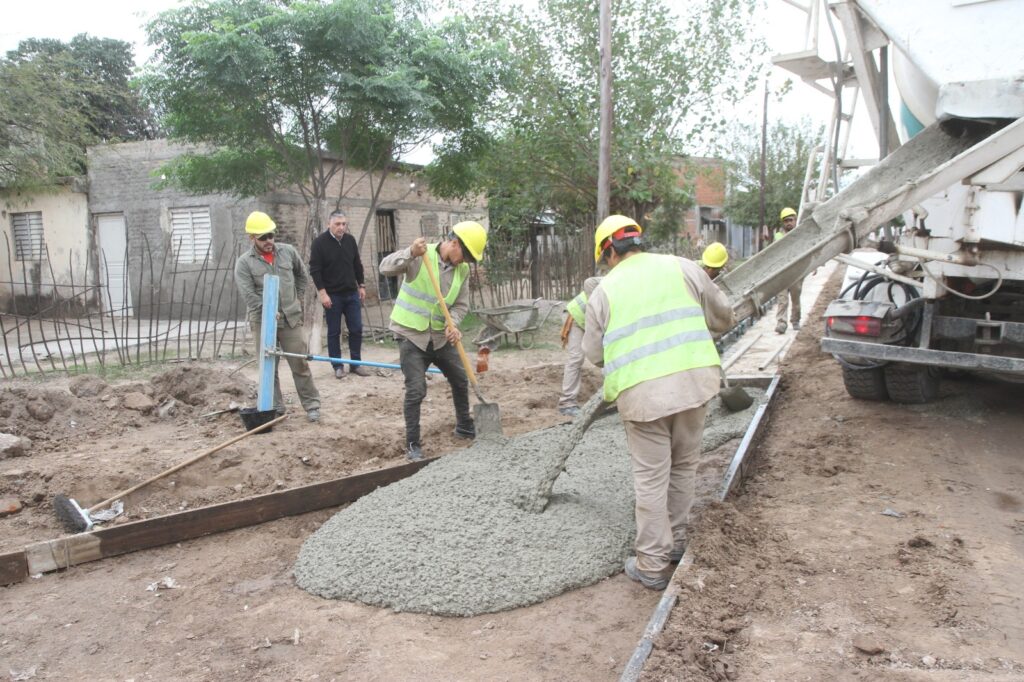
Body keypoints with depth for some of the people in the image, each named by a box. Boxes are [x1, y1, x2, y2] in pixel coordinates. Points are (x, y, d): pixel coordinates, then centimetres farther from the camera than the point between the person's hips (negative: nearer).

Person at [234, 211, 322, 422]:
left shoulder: (288, 251, 4)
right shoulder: (244, 262, -5)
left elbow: (302, 275, 20)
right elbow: (248, 295, -13)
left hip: (291, 318, 1)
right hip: (263, 321, -1)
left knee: (300, 364, 4)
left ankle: (311, 405, 12)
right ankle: (275, 409, 18)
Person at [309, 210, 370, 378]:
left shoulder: (350, 240, 5)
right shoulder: (319, 242, -10)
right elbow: (315, 270, -11)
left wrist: (361, 285, 12)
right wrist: (322, 292, -16)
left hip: (352, 293, 5)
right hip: (332, 295, -4)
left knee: (356, 329, 5)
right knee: (334, 332, 3)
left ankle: (356, 364, 15)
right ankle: (337, 366, 13)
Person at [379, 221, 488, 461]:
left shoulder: (462, 269, -1)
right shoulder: (421, 256, -15)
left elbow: (461, 304, 1)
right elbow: (385, 268, -24)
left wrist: (453, 325, -18)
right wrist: (410, 253, -39)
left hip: (440, 335, 6)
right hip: (411, 334, -6)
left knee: (460, 381, 15)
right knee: (416, 390, -8)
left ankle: (464, 427, 37)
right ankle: (412, 444, 7)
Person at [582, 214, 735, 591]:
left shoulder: (604, 291, 4)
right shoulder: (681, 267, 6)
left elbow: (594, 352, 10)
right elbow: (723, 317, 13)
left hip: (640, 393, -2)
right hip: (692, 382, 2)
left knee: (651, 479, 6)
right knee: (683, 468, 19)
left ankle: (653, 564, 14)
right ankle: (675, 542, 33)